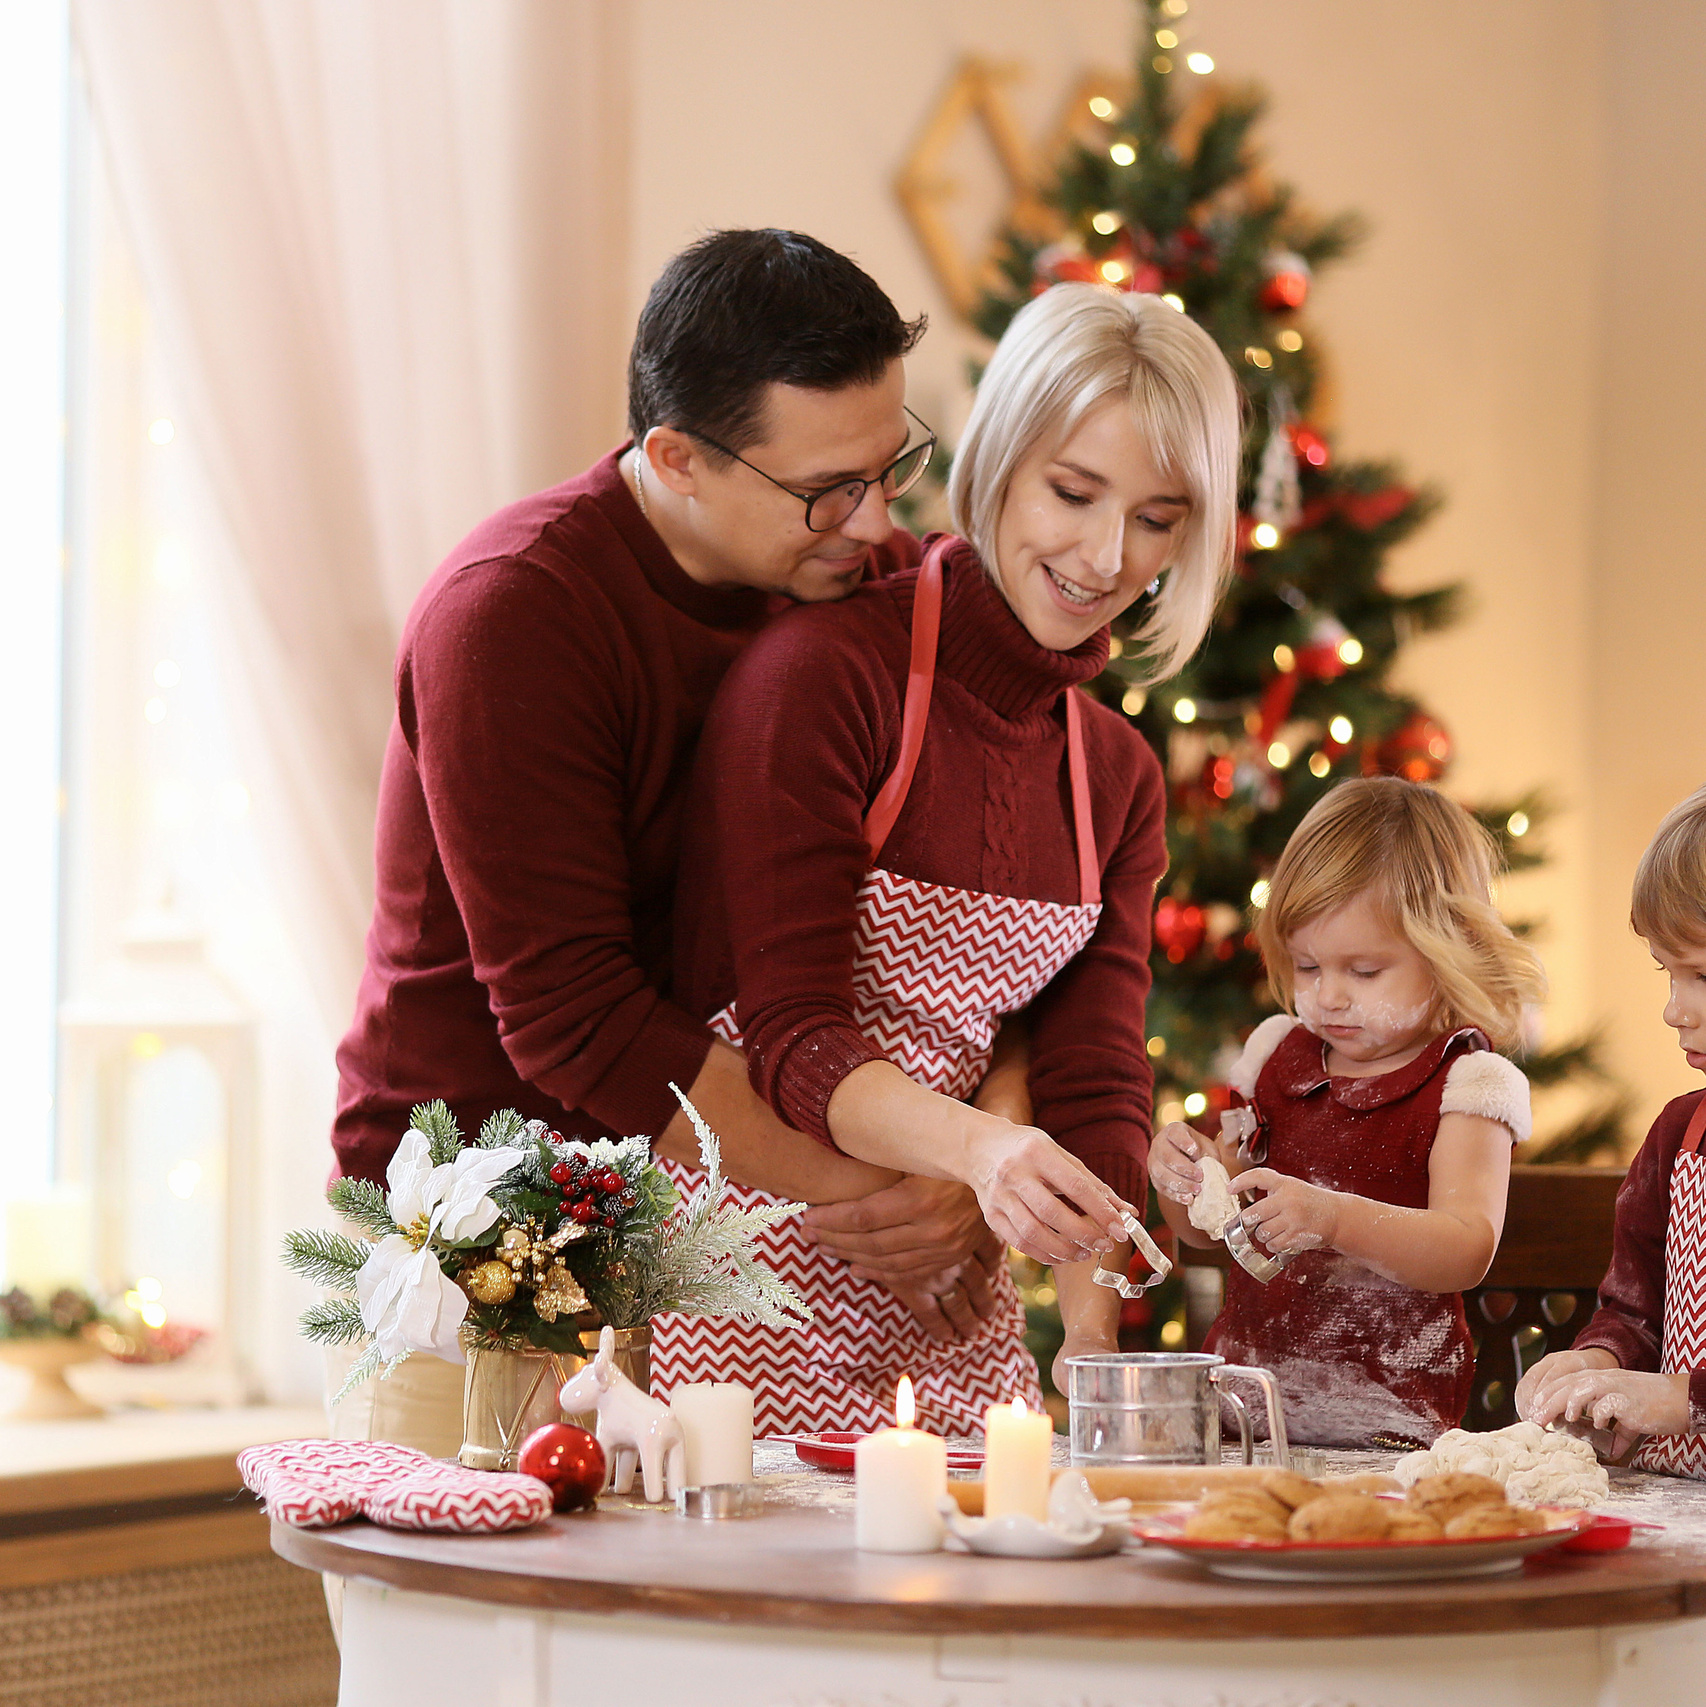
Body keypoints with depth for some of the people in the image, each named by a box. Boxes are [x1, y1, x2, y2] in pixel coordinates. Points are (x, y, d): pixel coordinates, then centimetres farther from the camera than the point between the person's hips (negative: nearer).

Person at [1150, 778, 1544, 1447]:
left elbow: (1467, 1250, -16)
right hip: (1244, 1396, 5)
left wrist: (1336, 1219, -31)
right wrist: (1181, 1179, -2)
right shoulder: (1278, 1057, 14)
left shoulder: (1464, 1084, -2)